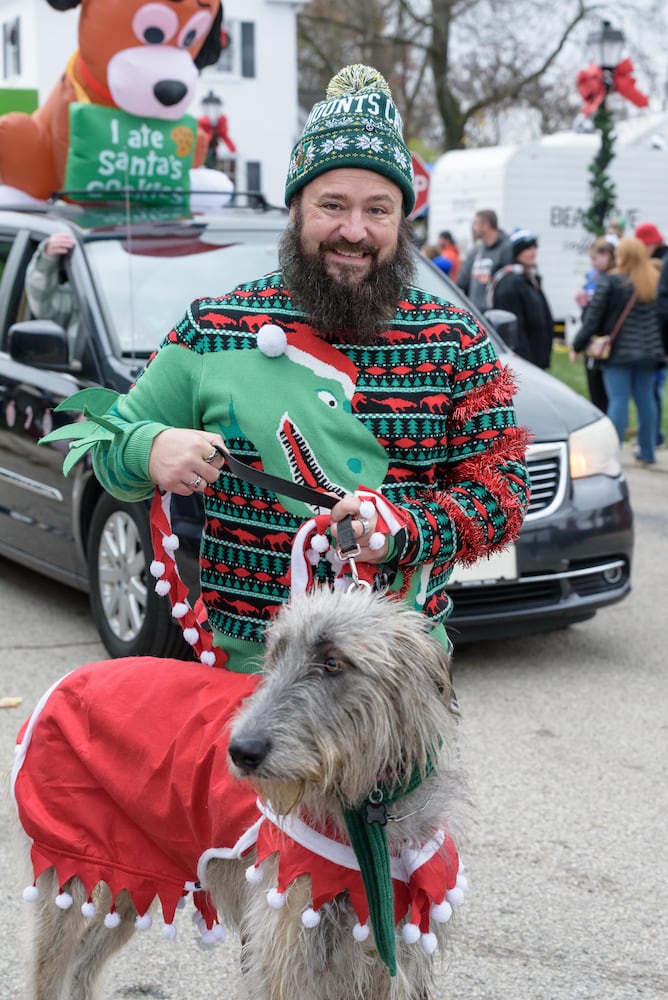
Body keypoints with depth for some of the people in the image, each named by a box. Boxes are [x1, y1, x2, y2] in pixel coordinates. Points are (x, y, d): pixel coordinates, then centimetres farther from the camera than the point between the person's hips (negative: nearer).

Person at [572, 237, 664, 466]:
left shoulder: (610, 282, -10)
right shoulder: (656, 282, 5)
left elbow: (593, 319, -8)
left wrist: (577, 346, 1)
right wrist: (658, 348, 18)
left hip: (618, 352, -5)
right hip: (648, 352, 5)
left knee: (618, 400, -3)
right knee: (646, 400, 11)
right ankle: (647, 452, 18)